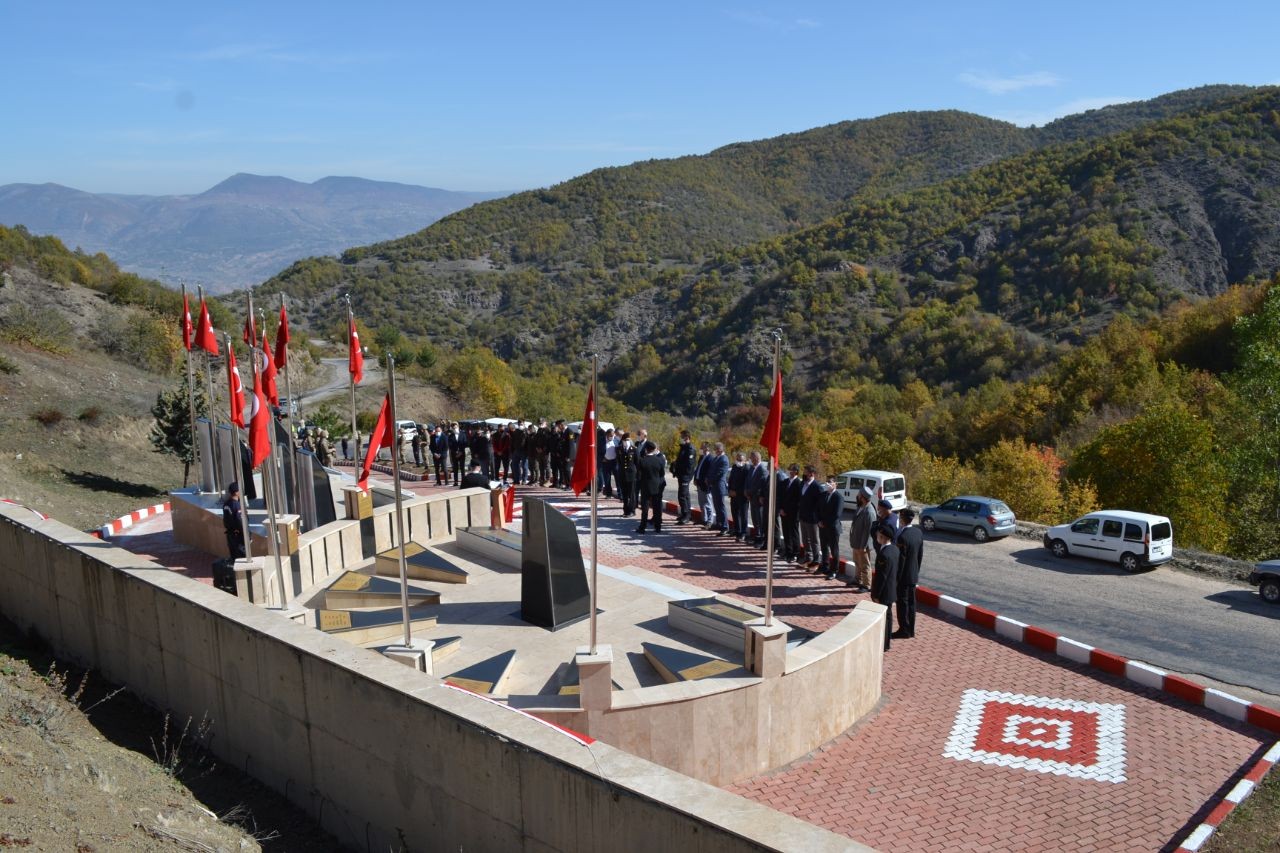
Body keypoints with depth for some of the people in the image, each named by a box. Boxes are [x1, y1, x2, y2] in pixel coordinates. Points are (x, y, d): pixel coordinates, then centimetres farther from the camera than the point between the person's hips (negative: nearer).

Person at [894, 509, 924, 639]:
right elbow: (921, 554, 8)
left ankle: (904, 631, 12)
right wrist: (916, 571, 18)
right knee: (911, 602, 16)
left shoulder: (903, 537, -26)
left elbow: (901, 559, -22)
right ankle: (911, 630, 26)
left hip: (904, 575, -8)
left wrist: (896, 577, -13)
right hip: (914, 574, 8)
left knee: (902, 602, 4)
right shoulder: (918, 532, 0)